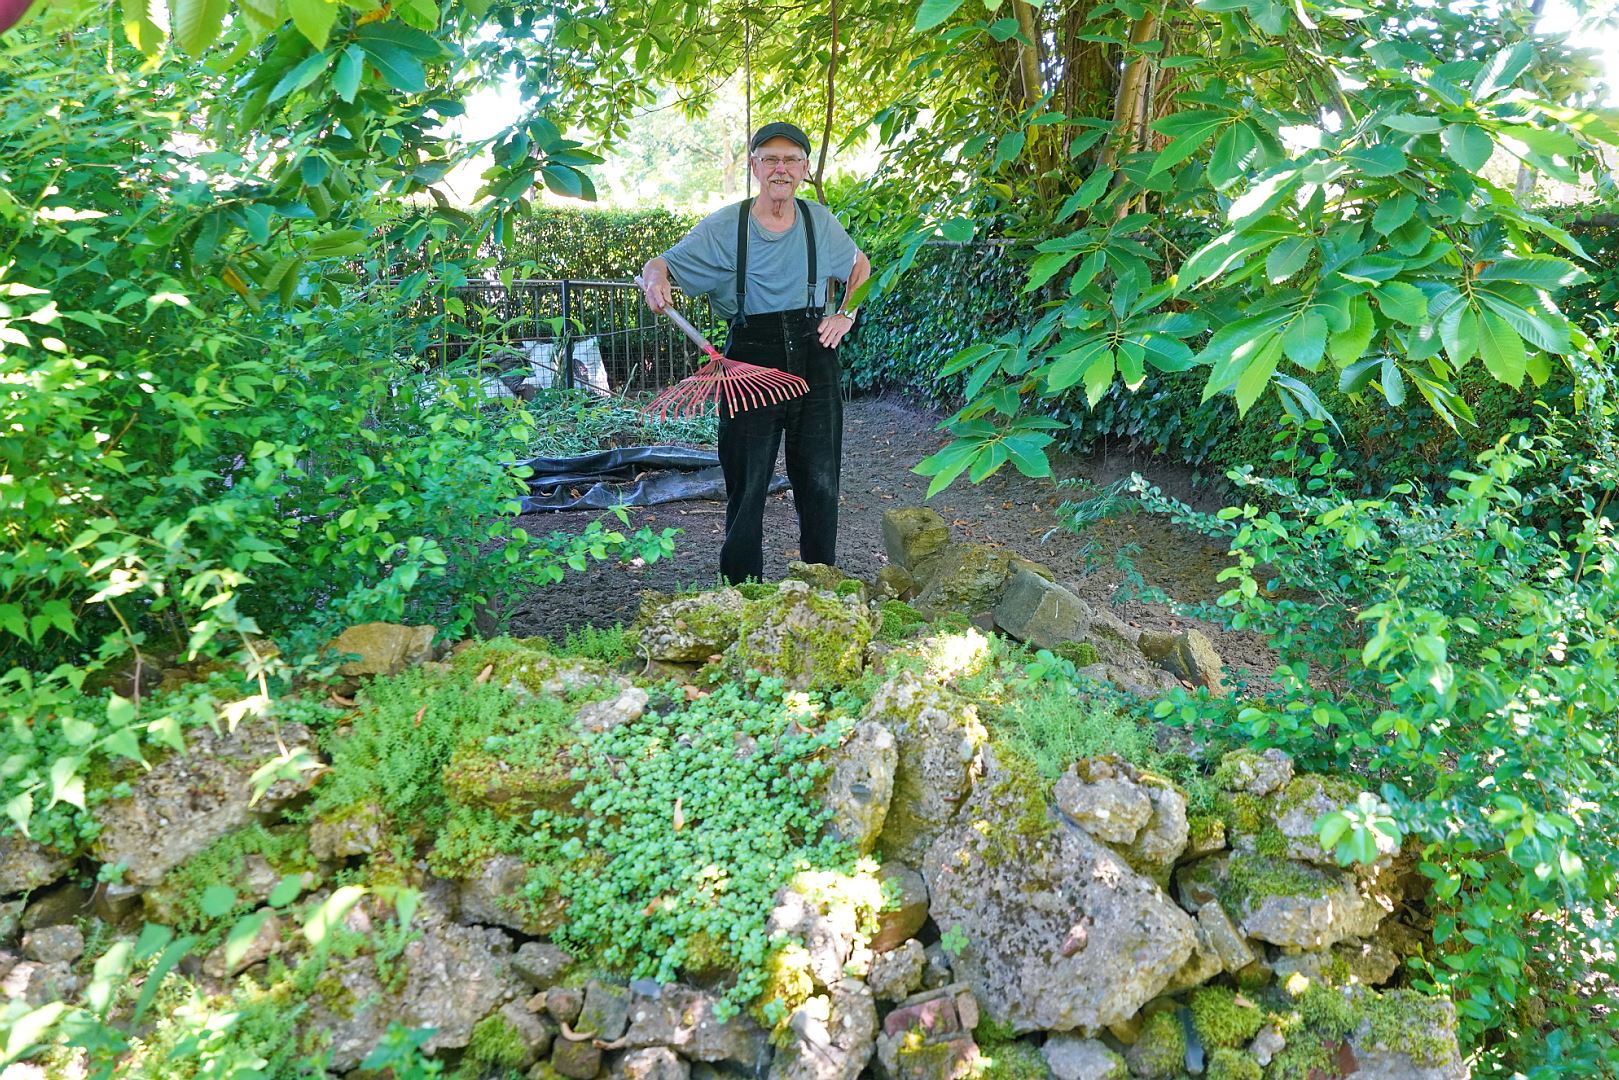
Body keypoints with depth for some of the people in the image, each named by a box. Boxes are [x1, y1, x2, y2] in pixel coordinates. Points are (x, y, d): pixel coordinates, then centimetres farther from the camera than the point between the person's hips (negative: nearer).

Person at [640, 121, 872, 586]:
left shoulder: (820, 221, 6)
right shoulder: (723, 227, -4)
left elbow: (860, 266, 24)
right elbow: (662, 263, 1)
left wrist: (847, 315, 8)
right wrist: (655, 278, -23)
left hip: (814, 360, 3)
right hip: (751, 364, -3)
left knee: (820, 486, 7)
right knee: (746, 489, 0)